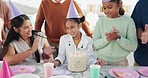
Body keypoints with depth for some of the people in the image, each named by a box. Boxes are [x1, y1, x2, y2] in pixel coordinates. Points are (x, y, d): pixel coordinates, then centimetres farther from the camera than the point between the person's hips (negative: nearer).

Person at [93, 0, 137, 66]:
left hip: (121, 63, -1)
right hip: (102, 62, 1)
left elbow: (133, 47, -10)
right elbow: (94, 44, -6)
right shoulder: (101, 21, 0)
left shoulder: (128, 21, -6)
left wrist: (118, 38, -24)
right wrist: (107, 39, -23)